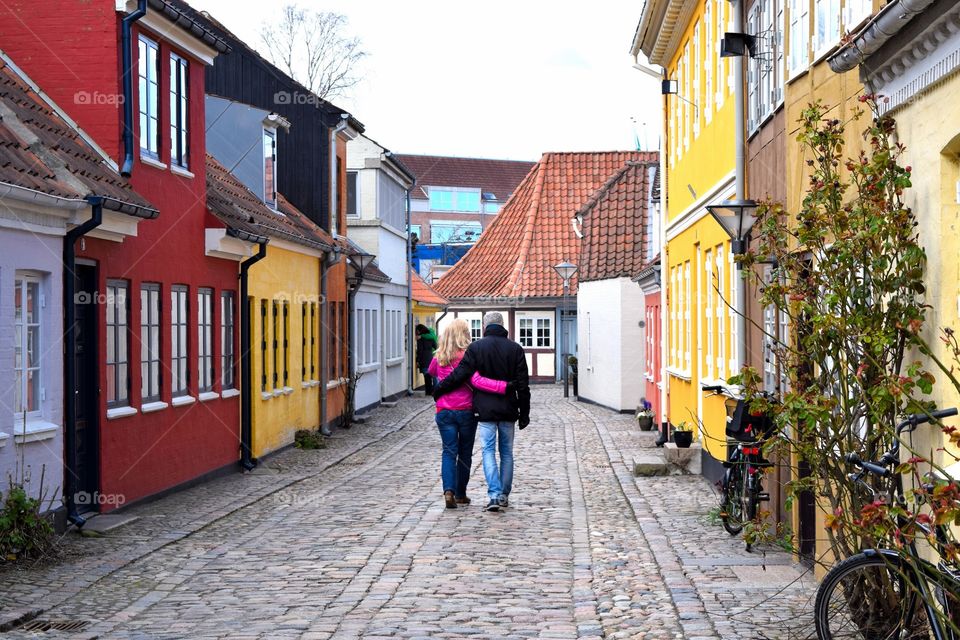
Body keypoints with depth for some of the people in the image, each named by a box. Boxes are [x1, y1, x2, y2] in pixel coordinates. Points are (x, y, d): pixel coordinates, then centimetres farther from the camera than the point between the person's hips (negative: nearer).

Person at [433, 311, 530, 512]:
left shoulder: (476, 348, -4)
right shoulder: (515, 349, 4)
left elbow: (459, 375, -9)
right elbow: (523, 385, 3)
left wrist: (438, 390, 5)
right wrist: (524, 413, 8)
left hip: (486, 409, -2)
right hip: (508, 410, 3)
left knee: (488, 451, -1)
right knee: (506, 452, 13)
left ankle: (495, 495, -14)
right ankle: (504, 495, 18)